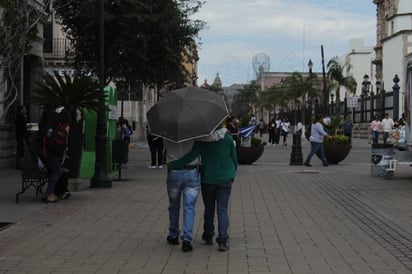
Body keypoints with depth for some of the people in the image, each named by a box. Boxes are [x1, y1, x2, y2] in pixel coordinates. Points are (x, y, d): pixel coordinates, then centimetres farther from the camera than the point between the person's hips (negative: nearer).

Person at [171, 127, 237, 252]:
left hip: (208, 178, -1)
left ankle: (208, 236, 28)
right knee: (222, 209, -1)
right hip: (225, 178, 1)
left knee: (209, 208, 15)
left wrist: (174, 165, -11)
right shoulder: (228, 138, -1)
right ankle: (222, 239, -13)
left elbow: (192, 155, -17)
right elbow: (234, 158, 6)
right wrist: (233, 174, 21)